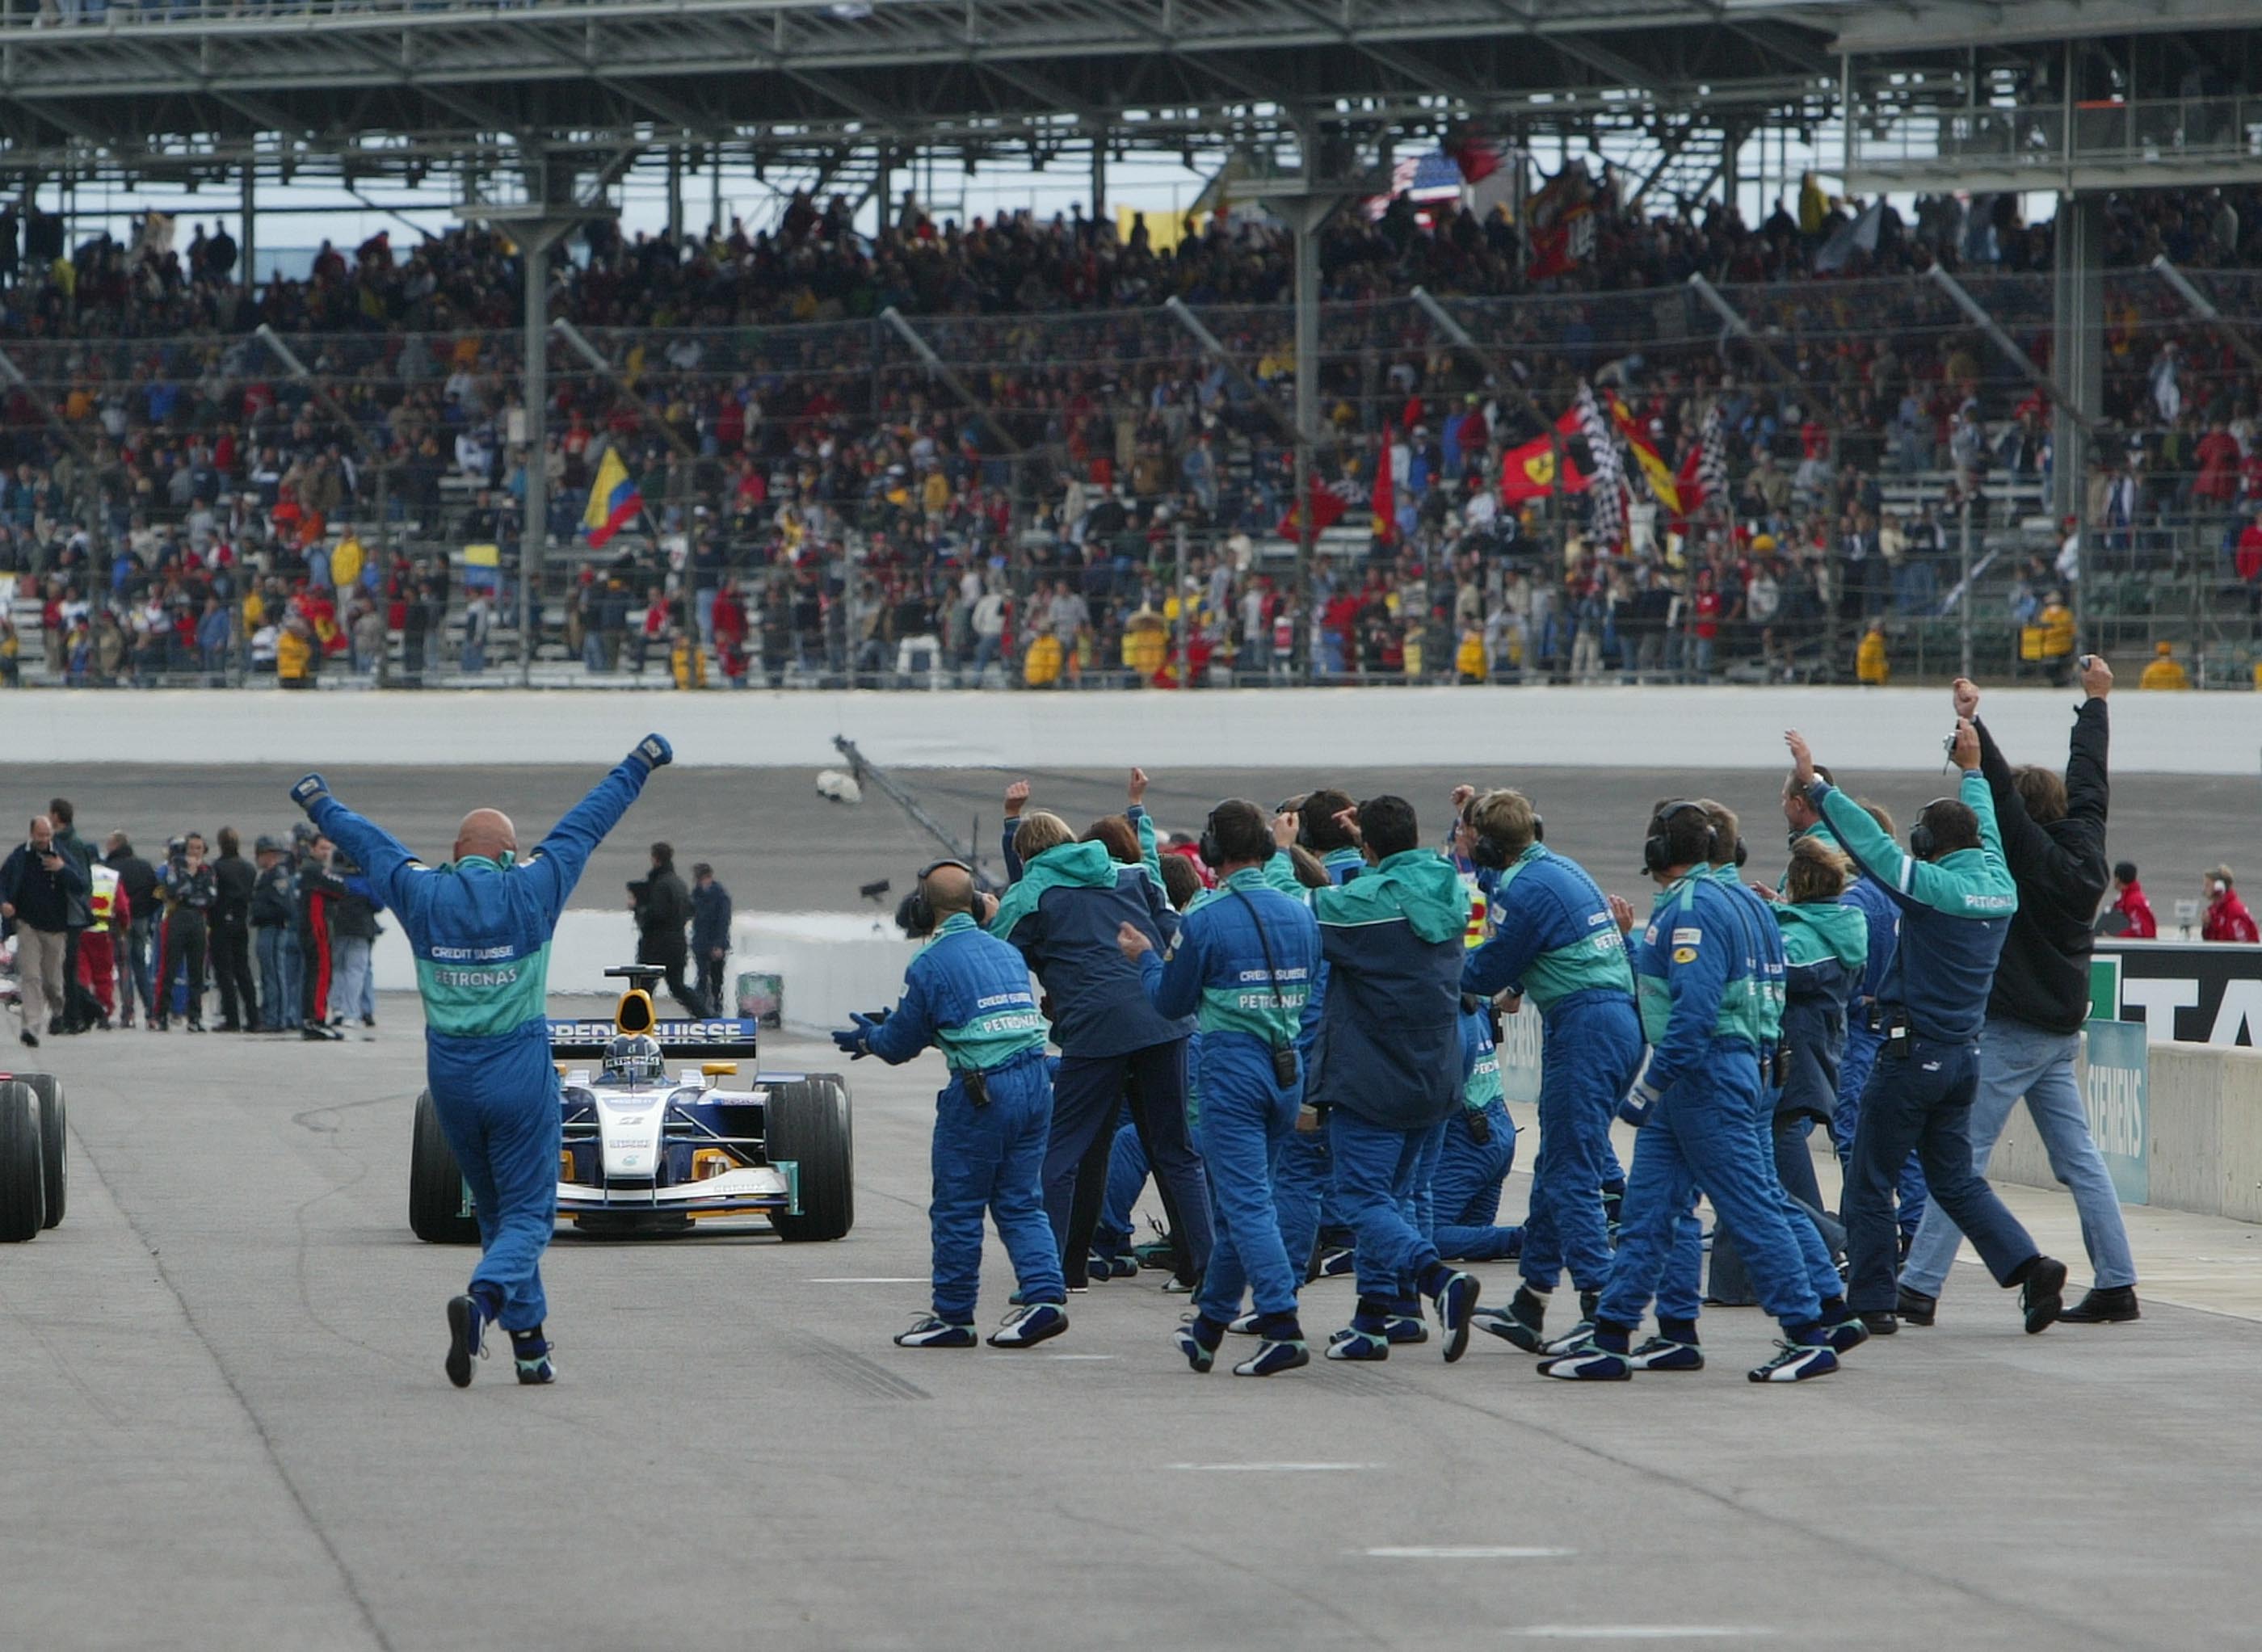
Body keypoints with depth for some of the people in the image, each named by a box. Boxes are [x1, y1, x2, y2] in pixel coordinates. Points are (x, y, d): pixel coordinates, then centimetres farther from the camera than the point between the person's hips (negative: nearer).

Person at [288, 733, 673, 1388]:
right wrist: (637, 768, 19)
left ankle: (529, 1344, 17)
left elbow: (368, 842, 18)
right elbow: (587, 824, 6)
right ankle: (484, 1297, -30)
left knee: (496, 1210, 17)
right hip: (520, 1073, -4)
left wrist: (321, 805, 36)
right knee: (527, 1214, -1)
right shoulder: (530, 890, -6)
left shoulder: (423, 893, 0)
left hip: (449, 1077, 4)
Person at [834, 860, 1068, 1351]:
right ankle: (1045, 1295, -5)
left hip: (981, 1093, -6)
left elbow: (901, 1042, 2)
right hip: (1036, 1082, 6)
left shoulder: (930, 964, -5)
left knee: (957, 1208, 6)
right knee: (1020, 1203, 12)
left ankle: (953, 1315, 12)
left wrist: (869, 1039, 27)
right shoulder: (1006, 952, 16)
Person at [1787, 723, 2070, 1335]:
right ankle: (2028, 1266, -2)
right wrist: (1971, 769, 37)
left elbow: (1866, 840, -15)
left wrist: (1815, 783, -7)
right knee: (1955, 1179, 15)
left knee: (1870, 1182, 4)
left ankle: (1871, 1302, 6)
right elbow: (1986, 831, 23)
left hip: (1913, 1054, -7)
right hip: (1965, 1054, 7)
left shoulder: (1935, 887, -16)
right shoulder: (1999, 887, 4)